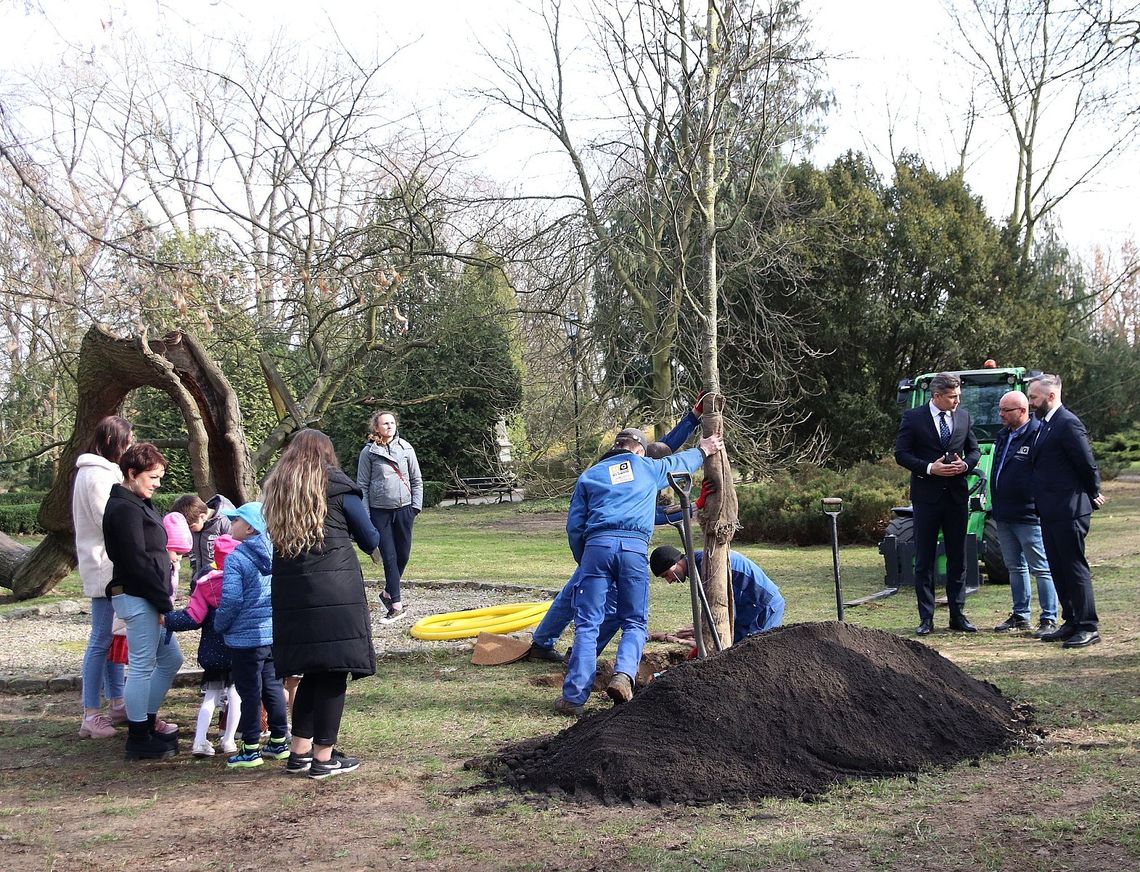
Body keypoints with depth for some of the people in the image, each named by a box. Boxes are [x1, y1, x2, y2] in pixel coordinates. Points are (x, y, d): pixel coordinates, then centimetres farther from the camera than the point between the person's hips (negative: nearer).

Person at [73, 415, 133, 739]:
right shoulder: (97, 475, -16)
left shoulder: (102, 472, 15)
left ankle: (116, 704, 23)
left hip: (110, 568, 10)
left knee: (113, 637, 15)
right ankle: (91, 716, -3)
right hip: (105, 568, -10)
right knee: (102, 640, -7)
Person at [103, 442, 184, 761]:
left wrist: (163, 597, 13)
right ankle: (138, 739, 6)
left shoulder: (138, 505, 17)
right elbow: (137, 561, -20)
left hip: (147, 598, 10)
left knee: (169, 659, 17)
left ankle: (147, 722, 27)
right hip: (137, 598, -10)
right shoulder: (124, 509, -15)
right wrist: (164, 603, -17)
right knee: (142, 666, -3)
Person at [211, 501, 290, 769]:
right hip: (274, 633, 7)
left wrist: (219, 626, -3)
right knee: (273, 687, 15)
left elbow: (231, 600, -18)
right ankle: (279, 741, 22)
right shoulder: (273, 554, 5)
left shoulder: (235, 559, -16)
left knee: (249, 692, 1)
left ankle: (251, 749, 7)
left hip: (245, 637, -7)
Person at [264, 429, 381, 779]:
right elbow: (370, 540, 3)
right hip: (335, 594, -6)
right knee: (334, 672, 2)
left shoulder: (276, 488, 14)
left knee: (312, 671, 16)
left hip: (290, 594, 6)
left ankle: (300, 752, 19)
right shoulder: (337, 485, -1)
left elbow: (276, 537, 18)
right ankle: (324, 757, 5)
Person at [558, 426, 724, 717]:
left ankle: (574, 696, -4)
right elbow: (680, 462, 42)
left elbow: (574, 526, 17)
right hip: (635, 547, 0)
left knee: (587, 624, 1)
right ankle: (624, 674, -17)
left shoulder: (590, 475, 22)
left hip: (597, 544, 1)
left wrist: (583, 561, 27)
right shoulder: (647, 467, 22)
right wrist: (703, 451, 60)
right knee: (634, 622, 9)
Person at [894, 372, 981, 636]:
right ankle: (926, 618, 7)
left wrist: (965, 464, -7)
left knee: (958, 558, 8)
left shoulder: (963, 417, 7)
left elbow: (974, 449, 15)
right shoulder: (913, 418, -4)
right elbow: (901, 454, -5)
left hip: (957, 495, 4)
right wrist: (930, 468, -17)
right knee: (924, 560, 1)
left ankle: (958, 615, 16)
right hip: (926, 495, -4)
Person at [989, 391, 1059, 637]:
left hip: (1028, 515, -9)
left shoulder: (1038, 434, -14)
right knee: (1015, 567, 16)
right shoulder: (1003, 436, 14)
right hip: (1004, 515, 9)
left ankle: (1049, 619, 3)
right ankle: (1020, 616, 25)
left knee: (1041, 568, -2)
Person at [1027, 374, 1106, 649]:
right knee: (1058, 570, 14)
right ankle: (1071, 623, 23)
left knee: (1075, 569, -4)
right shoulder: (1045, 425, 14)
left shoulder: (1068, 424, -15)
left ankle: (1089, 628, 3)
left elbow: (1087, 465, -14)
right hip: (1050, 512, 10)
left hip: (1068, 512, -10)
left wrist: (1093, 494, 1)